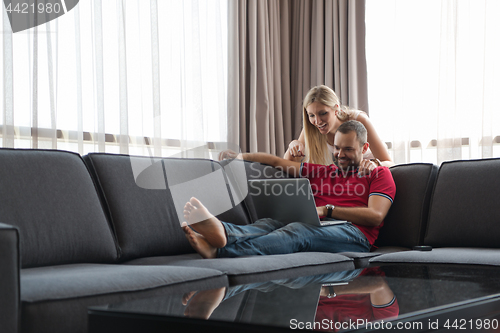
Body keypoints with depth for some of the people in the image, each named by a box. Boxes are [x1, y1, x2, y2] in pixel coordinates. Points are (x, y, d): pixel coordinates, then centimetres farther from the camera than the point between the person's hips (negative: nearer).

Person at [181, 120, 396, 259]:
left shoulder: (379, 174, 16)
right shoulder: (323, 172, 33)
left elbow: (376, 216, -1)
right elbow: (278, 161, 33)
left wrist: (327, 210, -7)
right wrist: (239, 157, 25)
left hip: (352, 232, -6)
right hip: (315, 229, 6)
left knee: (297, 230, -36)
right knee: (268, 223, -26)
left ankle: (220, 250, -60)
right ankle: (220, 233, -60)